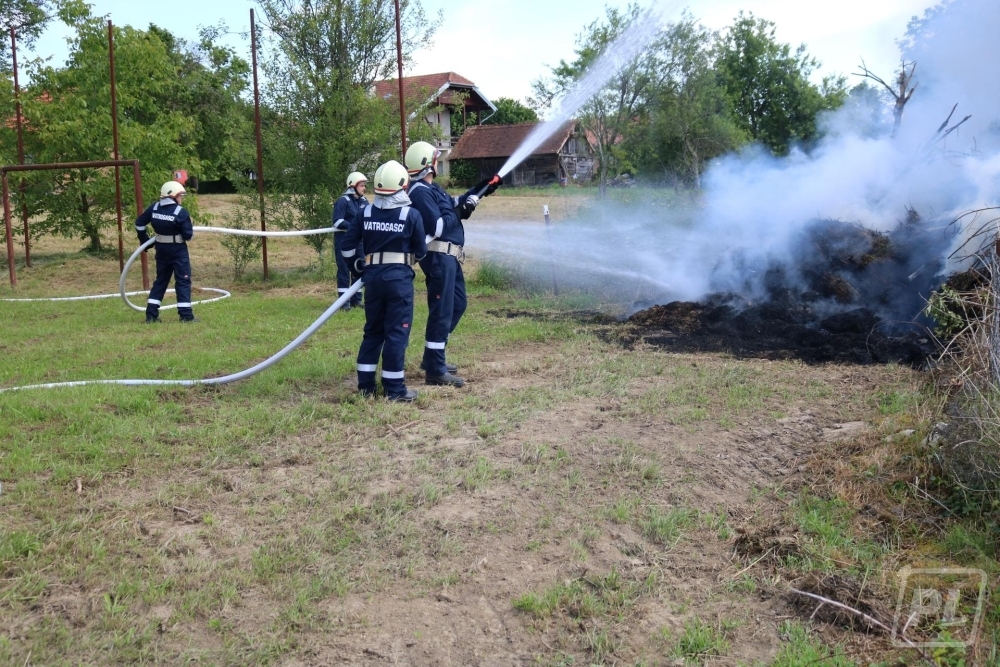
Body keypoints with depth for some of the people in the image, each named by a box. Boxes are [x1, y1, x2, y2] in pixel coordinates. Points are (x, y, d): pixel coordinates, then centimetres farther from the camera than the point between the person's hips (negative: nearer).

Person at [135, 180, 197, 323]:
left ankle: (151, 314, 13)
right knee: (183, 281, 2)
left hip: (161, 249, 6)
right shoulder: (181, 212, -16)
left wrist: (144, 239, 20)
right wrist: (189, 229, 8)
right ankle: (186, 315, -1)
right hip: (178, 250, -6)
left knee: (161, 280, 16)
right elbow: (188, 235, -15)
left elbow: (139, 223, 8)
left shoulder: (154, 208, 1)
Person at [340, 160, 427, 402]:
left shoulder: (366, 212, 3)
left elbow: (347, 245, 5)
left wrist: (357, 264, 20)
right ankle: (394, 388, 4)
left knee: (373, 330, 16)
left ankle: (365, 384, 19)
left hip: (372, 276, 4)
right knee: (397, 332, 1)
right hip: (400, 277, -4)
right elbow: (421, 251, 1)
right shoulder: (411, 214, -7)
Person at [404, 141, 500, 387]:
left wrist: (480, 190, 23)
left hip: (448, 256, 11)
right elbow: (437, 227, -24)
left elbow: (454, 204, 26)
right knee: (441, 311, -7)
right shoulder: (420, 192, -17)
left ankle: (433, 357, 28)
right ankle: (435, 370, -2)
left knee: (458, 303, 20)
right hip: (439, 257, -11)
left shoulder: (432, 188, 16)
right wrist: (459, 212, -13)